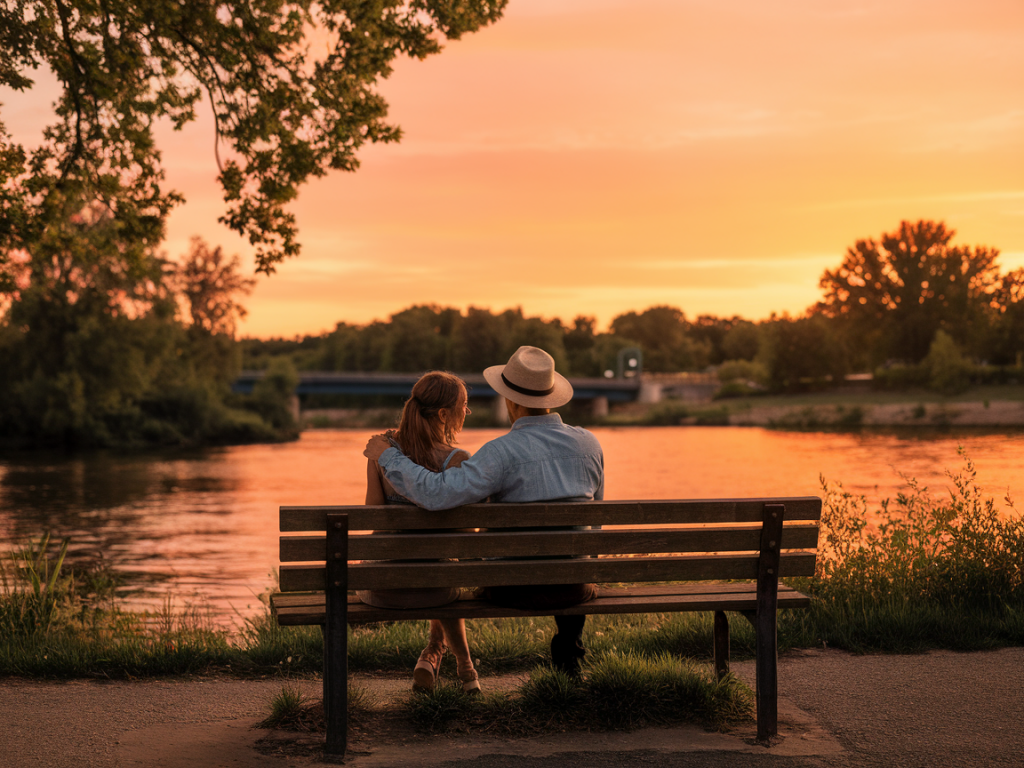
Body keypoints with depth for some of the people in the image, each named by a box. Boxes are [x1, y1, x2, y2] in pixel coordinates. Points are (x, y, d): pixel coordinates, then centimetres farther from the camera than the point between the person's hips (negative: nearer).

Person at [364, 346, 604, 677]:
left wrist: (388, 456, -13)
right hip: (572, 587, 4)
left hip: (515, 587, -3)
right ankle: (568, 664, 45)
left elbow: (436, 493, -27)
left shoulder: (503, 451, -18)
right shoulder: (588, 443, -2)